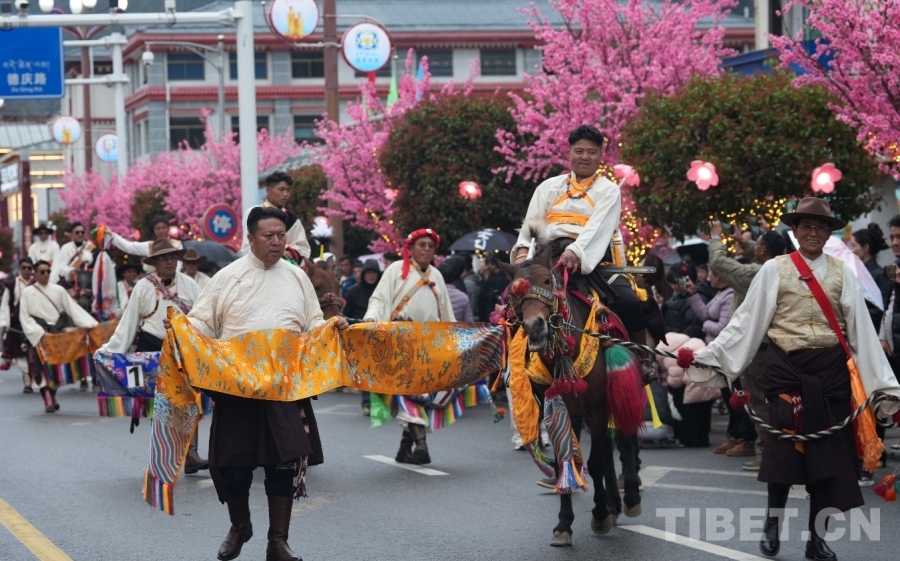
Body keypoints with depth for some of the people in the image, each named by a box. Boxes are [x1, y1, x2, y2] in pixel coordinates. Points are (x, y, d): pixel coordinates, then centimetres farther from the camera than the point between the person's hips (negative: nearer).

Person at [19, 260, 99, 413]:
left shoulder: (58, 290, 7)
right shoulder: (27, 293, 2)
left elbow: (73, 309, 3)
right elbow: (25, 317, -2)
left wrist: (89, 324, -7)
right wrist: (39, 332, -15)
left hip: (57, 333, 3)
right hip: (40, 336, -3)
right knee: (45, 367, -9)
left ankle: (51, 397, 19)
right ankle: (49, 400, -11)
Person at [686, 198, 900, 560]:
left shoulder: (842, 272, 7)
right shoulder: (774, 270, 2)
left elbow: (860, 329, 5)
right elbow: (746, 321, 1)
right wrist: (713, 357, -6)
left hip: (830, 369, 2)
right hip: (787, 367, -2)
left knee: (828, 450, 2)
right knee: (784, 445, -4)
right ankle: (772, 525, 15)